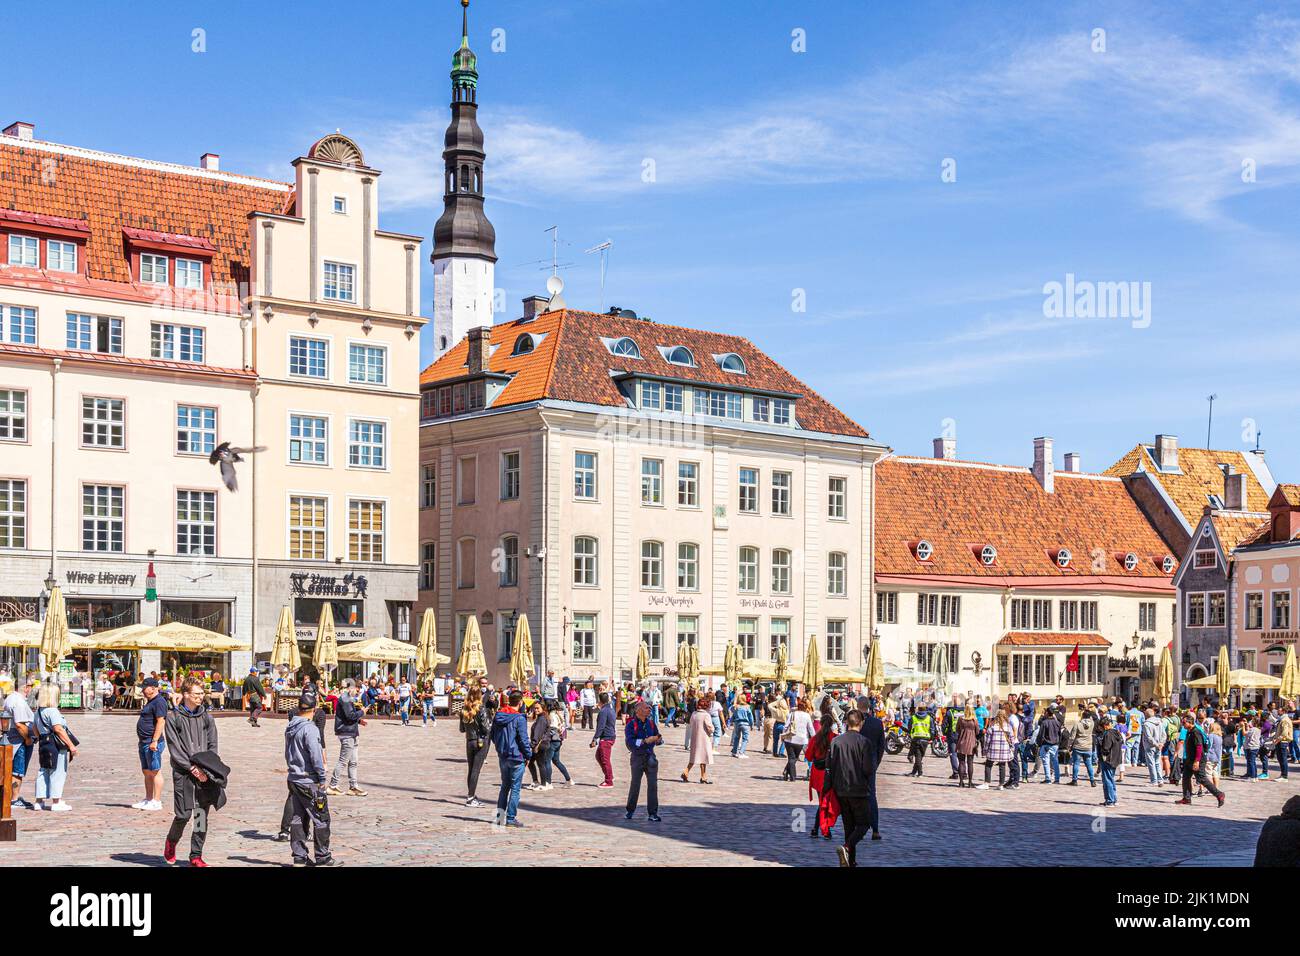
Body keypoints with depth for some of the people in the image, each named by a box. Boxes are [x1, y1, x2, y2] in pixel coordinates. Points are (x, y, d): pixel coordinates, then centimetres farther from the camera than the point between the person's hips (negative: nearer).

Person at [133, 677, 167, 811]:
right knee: (146, 772, 14)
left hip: (152, 743, -11)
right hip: (144, 742, 11)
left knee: (155, 772, -8)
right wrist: (141, 740, 24)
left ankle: (157, 802, -7)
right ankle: (148, 800, 20)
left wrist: (154, 741, -26)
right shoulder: (150, 702, 19)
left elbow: (161, 722, -22)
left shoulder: (159, 702, -14)